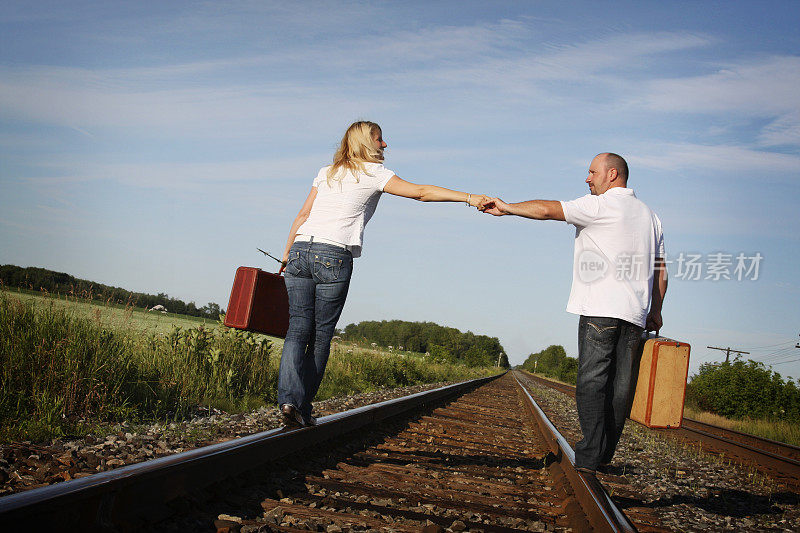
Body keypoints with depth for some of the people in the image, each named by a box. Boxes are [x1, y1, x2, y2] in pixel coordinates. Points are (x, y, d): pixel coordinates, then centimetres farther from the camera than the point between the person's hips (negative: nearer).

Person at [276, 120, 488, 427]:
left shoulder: (326, 173, 23)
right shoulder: (373, 173, 6)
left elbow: (302, 214, 21)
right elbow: (421, 192, -2)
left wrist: (287, 253, 26)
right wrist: (469, 198, -5)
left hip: (301, 250, 5)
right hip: (334, 256, -4)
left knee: (298, 328, -1)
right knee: (321, 334, 4)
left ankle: (289, 398, -18)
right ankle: (303, 407, 6)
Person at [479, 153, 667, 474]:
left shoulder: (600, 205, -3)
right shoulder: (649, 215, 20)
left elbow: (546, 210, -5)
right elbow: (660, 272, 20)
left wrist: (507, 208, 5)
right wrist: (655, 312, 25)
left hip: (601, 309, -7)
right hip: (634, 314, 7)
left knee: (591, 381, -7)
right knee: (620, 385, 6)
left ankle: (589, 457, -10)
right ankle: (604, 455, 10)